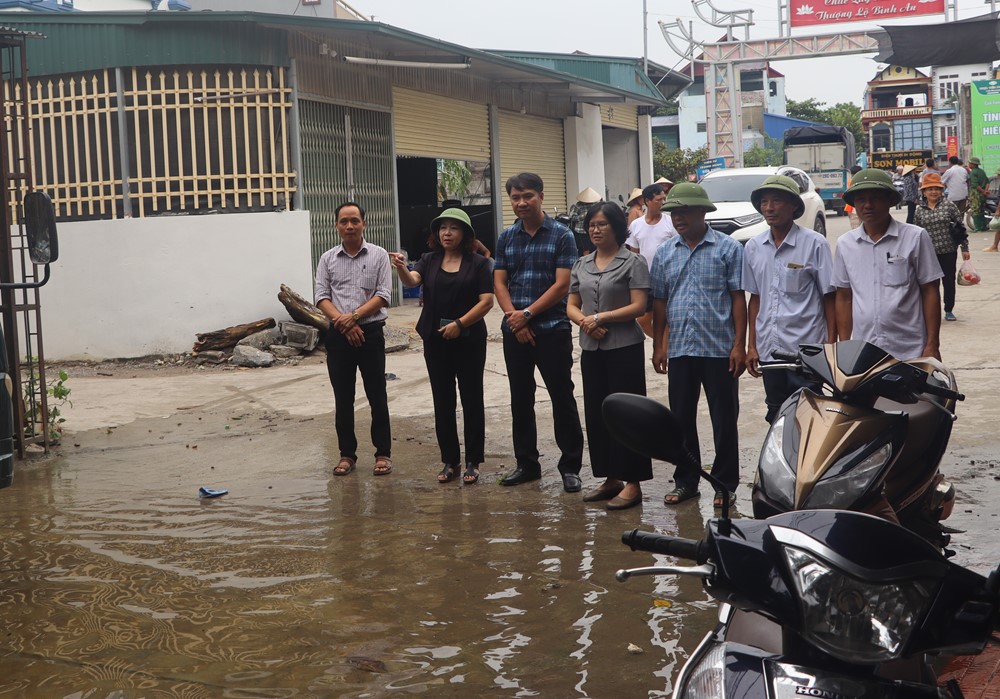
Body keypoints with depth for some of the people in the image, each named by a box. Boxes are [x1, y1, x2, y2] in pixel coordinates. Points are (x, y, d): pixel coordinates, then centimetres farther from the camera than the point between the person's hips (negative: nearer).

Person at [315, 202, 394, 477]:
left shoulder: (378, 255, 1)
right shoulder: (328, 259, 7)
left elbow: (383, 296, -5)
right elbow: (322, 298, 1)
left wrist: (355, 316, -16)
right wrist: (343, 322, -13)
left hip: (371, 332, -2)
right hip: (338, 334, 2)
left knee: (377, 396, 2)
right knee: (343, 398, 7)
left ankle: (383, 453, 11)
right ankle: (347, 454, 17)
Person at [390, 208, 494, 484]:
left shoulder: (478, 263, -2)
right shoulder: (429, 260, 6)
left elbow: (486, 301, -7)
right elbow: (412, 280, -11)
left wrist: (460, 323, -17)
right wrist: (401, 267, -33)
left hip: (469, 340, -3)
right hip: (435, 341, 3)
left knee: (471, 399, 2)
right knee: (442, 401, 8)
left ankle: (473, 462, 10)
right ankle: (449, 460, 17)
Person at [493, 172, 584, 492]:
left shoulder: (561, 235, -3)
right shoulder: (506, 238, 10)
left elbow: (562, 285, -10)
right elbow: (499, 283, 5)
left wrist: (528, 314, -14)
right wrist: (515, 318, -10)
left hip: (552, 330, -4)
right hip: (515, 331, 4)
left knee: (562, 397, -1)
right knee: (520, 399, 10)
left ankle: (570, 467, 7)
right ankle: (526, 463, 20)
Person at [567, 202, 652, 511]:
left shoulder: (633, 263, -5)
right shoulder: (581, 265, 13)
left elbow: (639, 306, -11)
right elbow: (571, 306, 12)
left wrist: (601, 317, -16)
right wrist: (584, 320, -9)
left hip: (624, 347, -6)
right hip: (591, 348, 6)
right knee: (596, 413, 9)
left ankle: (633, 482, 2)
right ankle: (611, 478, 20)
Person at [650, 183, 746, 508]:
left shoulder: (728, 248, -2)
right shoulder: (664, 253, 10)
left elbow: (738, 298, -4)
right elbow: (659, 301, 13)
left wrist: (739, 344, -9)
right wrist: (658, 345, 8)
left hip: (718, 348, -4)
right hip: (679, 349, 4)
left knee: (724, 420, 4)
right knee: (681, 419, 10)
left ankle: (725, 483, 14)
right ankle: (685, 481, 21)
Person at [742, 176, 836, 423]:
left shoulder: (814, 244, -5)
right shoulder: (753, 247, 8)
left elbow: (829, 297, -3)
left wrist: (831, 344, -7)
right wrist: (751, 345, 10)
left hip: (806, 348, -4)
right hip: (768, 349, 5)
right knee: (776, 416, 12)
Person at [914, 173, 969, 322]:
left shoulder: (949, 205, -4)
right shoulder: (920, 210, 2)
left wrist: (965, 248, -3)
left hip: (948, 251, -1)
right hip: (928, 253, 1)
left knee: (949, 281, 8)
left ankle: (949, 310, 22)